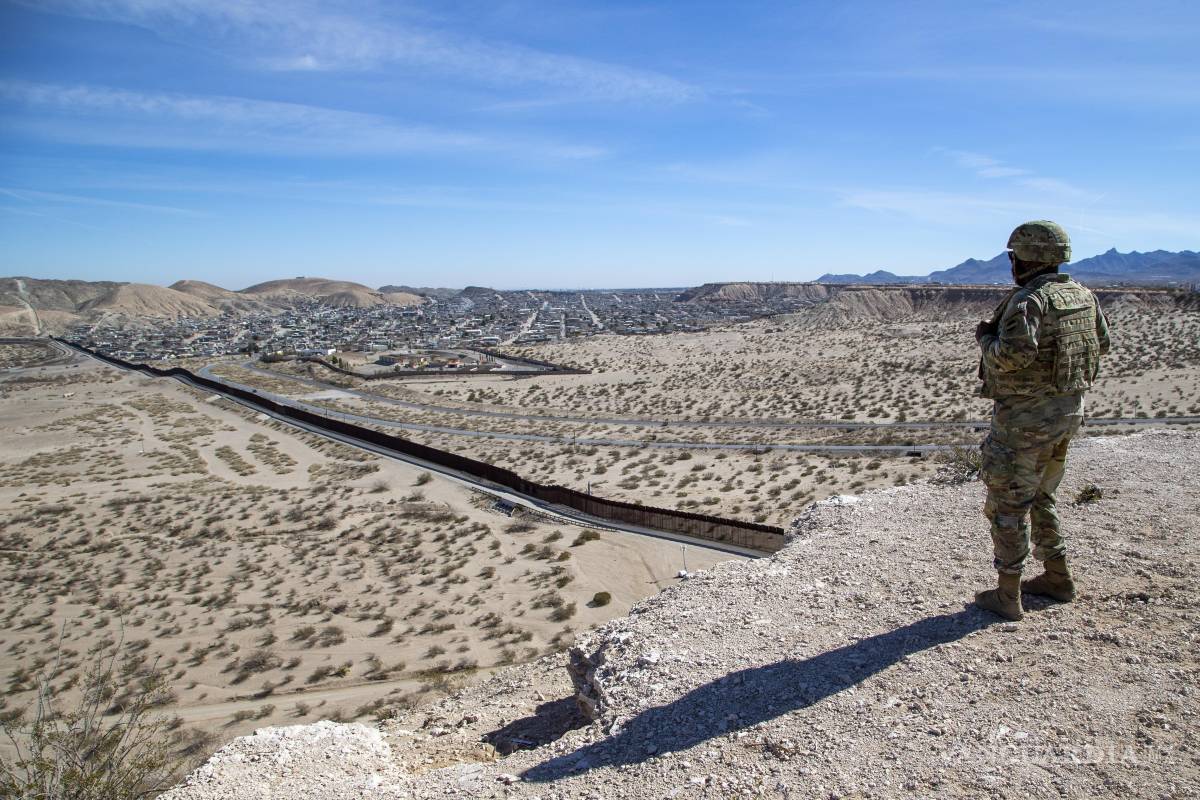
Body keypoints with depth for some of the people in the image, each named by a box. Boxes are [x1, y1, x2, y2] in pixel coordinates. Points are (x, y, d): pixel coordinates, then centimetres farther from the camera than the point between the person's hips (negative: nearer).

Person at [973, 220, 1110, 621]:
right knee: (1040, 496, 23)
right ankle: (1057, 578, 32)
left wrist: (986, 338, -12)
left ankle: (1007, 597, 9)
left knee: (1007, 505, 2)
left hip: (1026, 416, -8)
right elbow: (1101, 344, 18)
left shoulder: (1028, 300, -20)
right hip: (1069, 409, 9)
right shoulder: (1084, 295, 7)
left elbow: (1013, 355, -31)